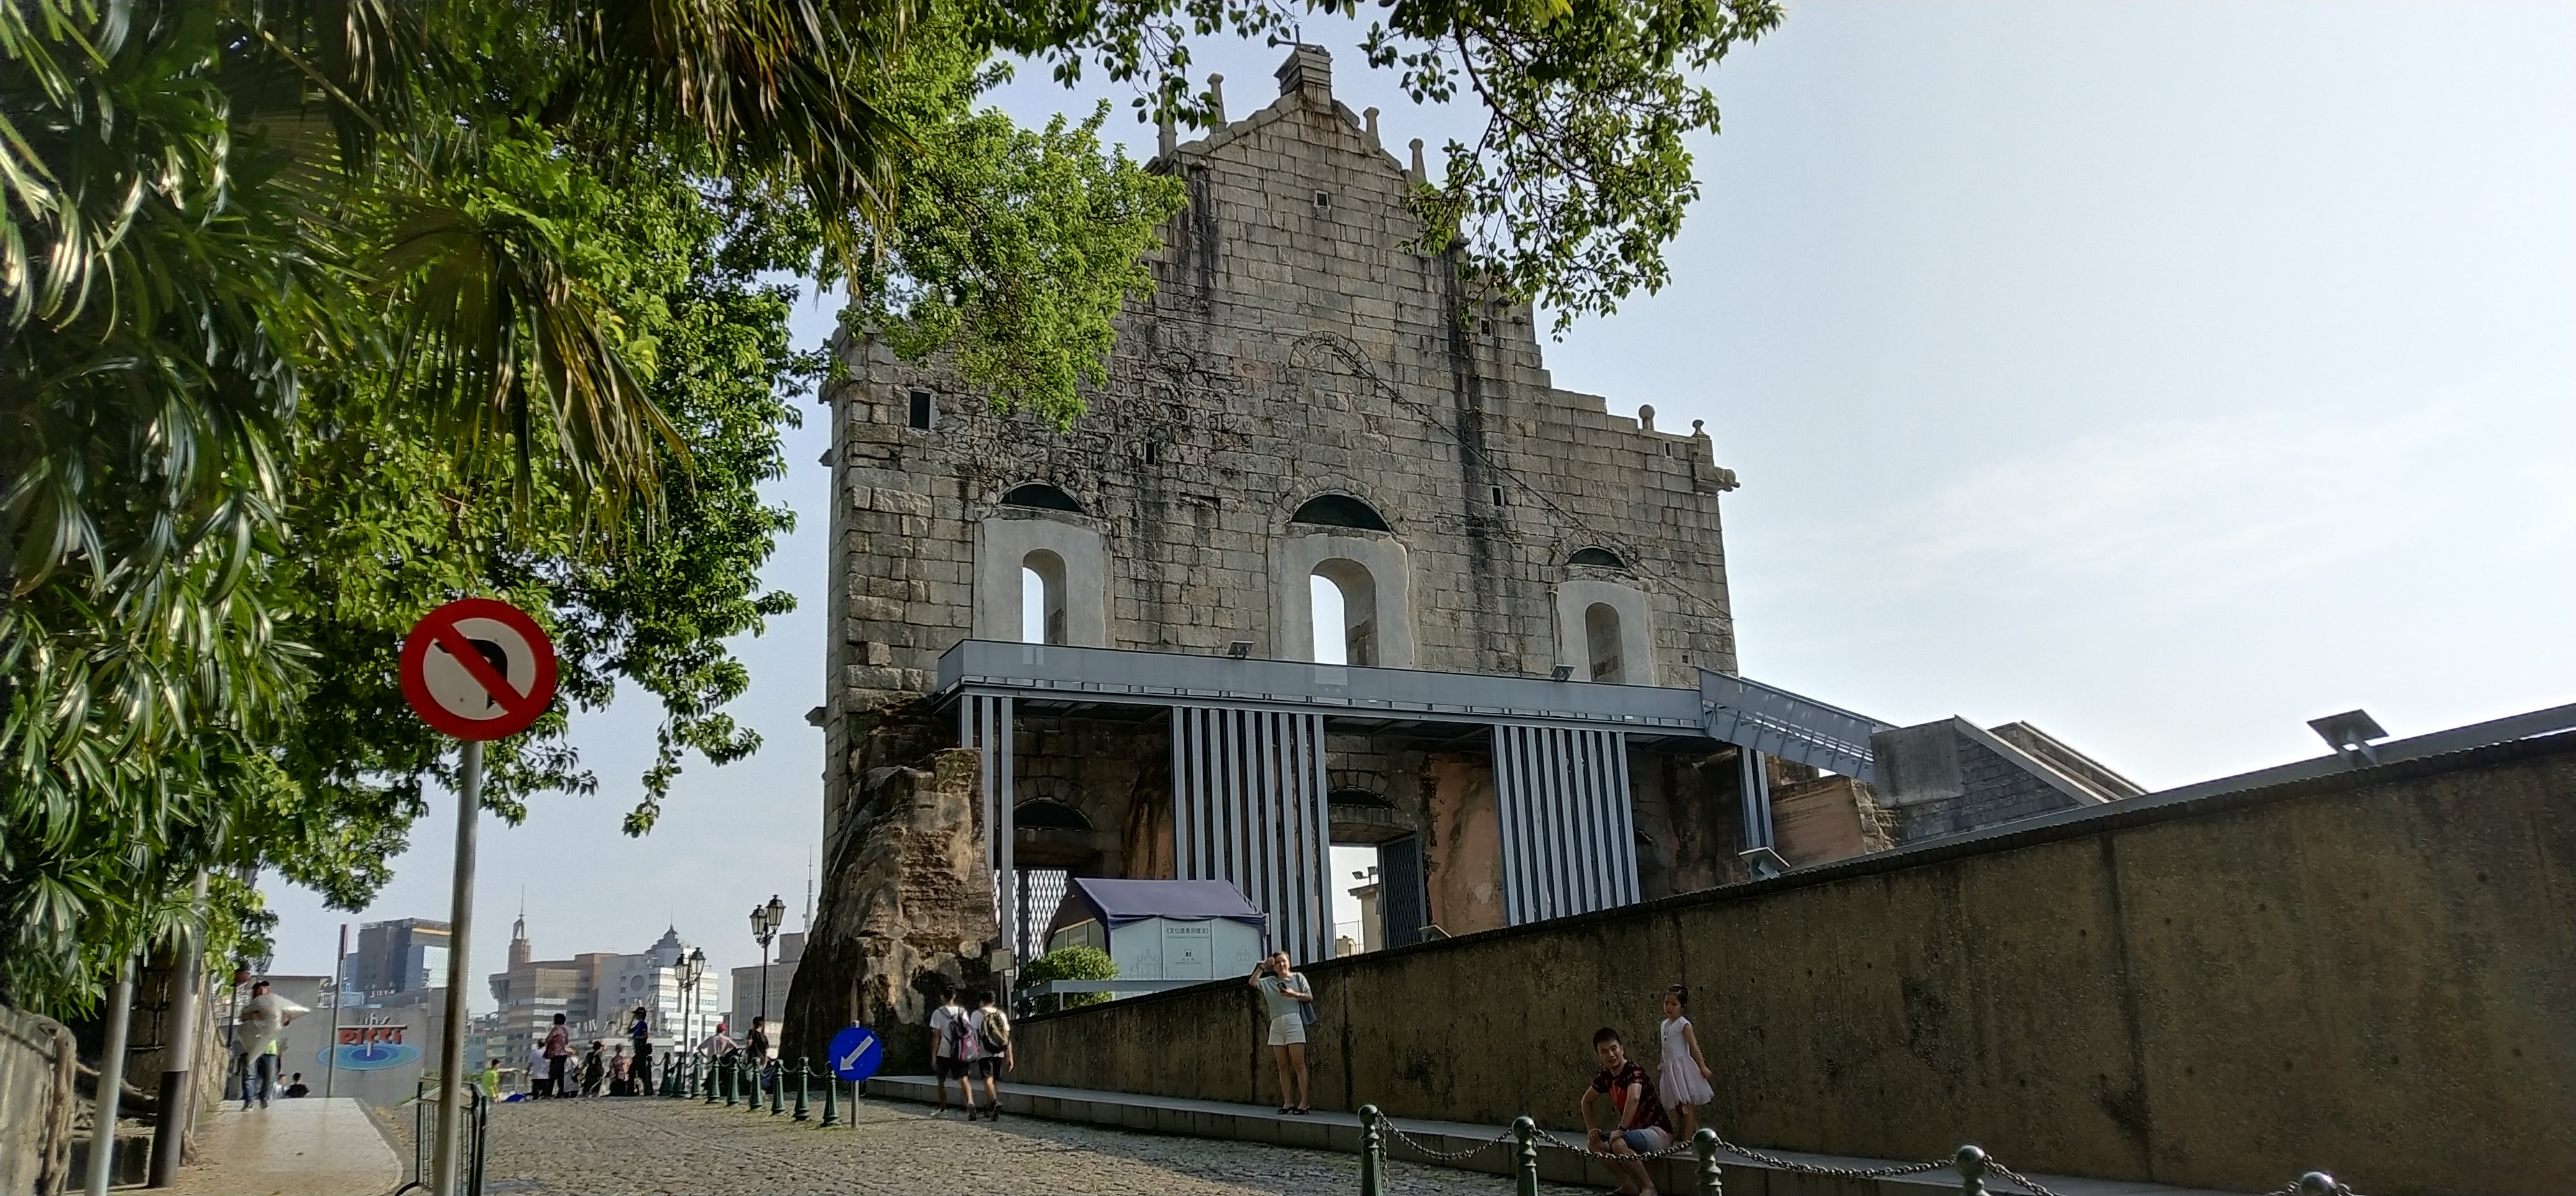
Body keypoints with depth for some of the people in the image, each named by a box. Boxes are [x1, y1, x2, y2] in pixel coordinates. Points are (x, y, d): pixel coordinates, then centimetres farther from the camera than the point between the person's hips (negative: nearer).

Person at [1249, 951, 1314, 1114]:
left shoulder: (1298, 977, 9)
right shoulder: (1269, 982, 17)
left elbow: (1310, 997, 6)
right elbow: (1252, 982, 11)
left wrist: (1295, 994, -11)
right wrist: (1262, 967, 8)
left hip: (1294, 1021, -4)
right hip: (1276, 1025, 4)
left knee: (1298, 1063, -9)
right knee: (1283, 1066, 2)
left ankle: (1304, 1101, -10)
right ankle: (1287, 1102, 4)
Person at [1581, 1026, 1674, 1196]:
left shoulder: (1633, 1071, -19)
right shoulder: (1606, 1077, 4)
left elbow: (1634, 1098, -39)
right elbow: (1586, 1100, 20)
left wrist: (1621, 1130, -37)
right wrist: (1592, 1129, 9)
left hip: (1658, 1132, -8)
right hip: (1635, 1132, 8)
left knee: (1619, 1144, -32)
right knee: (1594, 1143, -5)